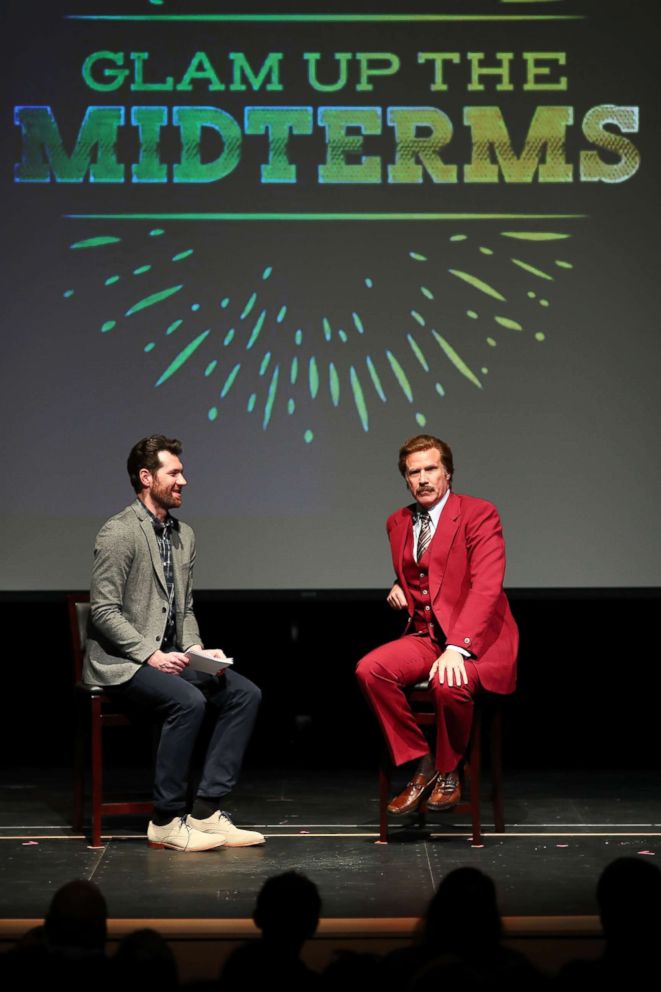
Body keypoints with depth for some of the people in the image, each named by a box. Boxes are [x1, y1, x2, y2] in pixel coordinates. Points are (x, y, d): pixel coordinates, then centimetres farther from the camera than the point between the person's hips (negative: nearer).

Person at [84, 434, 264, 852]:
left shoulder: (184, 535, 14)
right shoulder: (119, 533, -11)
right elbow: (104, 611, -15)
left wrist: (196, 650, 0)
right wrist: (151, 655, -21)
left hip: (168, 654, 8)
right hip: (121, 661, -8)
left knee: (245, 693, -10)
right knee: (189, 701, -32)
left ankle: (206, 812, -11)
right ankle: (166, 822, -20)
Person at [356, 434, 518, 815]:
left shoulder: (479, 514, -7)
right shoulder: (398, 522, 14)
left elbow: (486, 588, -19)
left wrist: (456, 648, -30)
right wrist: (398, 587, 9)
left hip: (477, 640, -6)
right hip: (425, 637, 6)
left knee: (449, 684, -37)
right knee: (369, 669, -22)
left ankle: (449, 774, -9)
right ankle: (421, 764, -10)